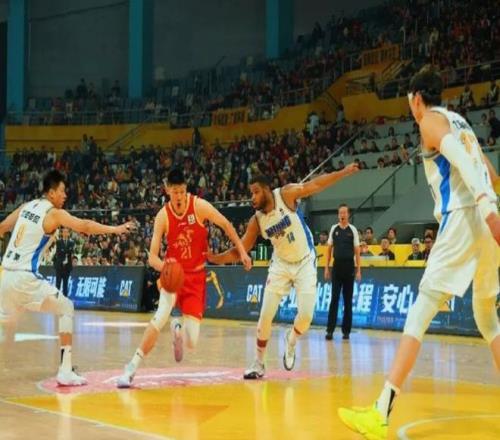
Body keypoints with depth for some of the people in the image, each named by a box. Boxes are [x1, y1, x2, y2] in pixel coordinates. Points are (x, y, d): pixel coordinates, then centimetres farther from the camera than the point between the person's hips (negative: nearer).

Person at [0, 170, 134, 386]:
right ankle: (65, 371, -5)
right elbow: (84, 226, -18)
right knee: (67, 309, 3)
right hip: (26, 277, -7)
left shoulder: (26, 207, 14)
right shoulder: (54, 213, -6)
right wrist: (116, 229, -18)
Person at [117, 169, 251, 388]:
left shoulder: (199, 206, -12)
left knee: (192, 342, -7)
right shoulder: (162, 216, -11)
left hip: (196, 276, 1)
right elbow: (152, 256, -13)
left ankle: (178, 328, 32)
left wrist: (241, 251, 1)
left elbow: (226, 225, 3)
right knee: (161, 315, -32)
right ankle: (132, 367, -23)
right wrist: (164, 266, -34)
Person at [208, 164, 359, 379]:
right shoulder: (256, 221, -10)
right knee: (265, 316, -5)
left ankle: (291, 340, 19)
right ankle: (259, 363, 10)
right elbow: (239, 250, -7)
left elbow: (316, 184, -13)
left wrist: (344, 172, -15)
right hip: (281, 264, 3)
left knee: (306, 314, -14)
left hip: (305, 263, -2)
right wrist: (216, 258, -23)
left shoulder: (286, 194, -19)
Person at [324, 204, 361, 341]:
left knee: (348, 300, 4)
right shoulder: (334, 229, 7)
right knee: (334, 299, -2)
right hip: (337, 266, 1)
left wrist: (358, 270, -3)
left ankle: (346, 331, 9)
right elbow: (329, 249, 11)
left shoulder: (353, 230, 2)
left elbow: (357, 251, 2)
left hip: (349, 267, -1)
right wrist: (326, 268, 5)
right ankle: (330, 330, -2)